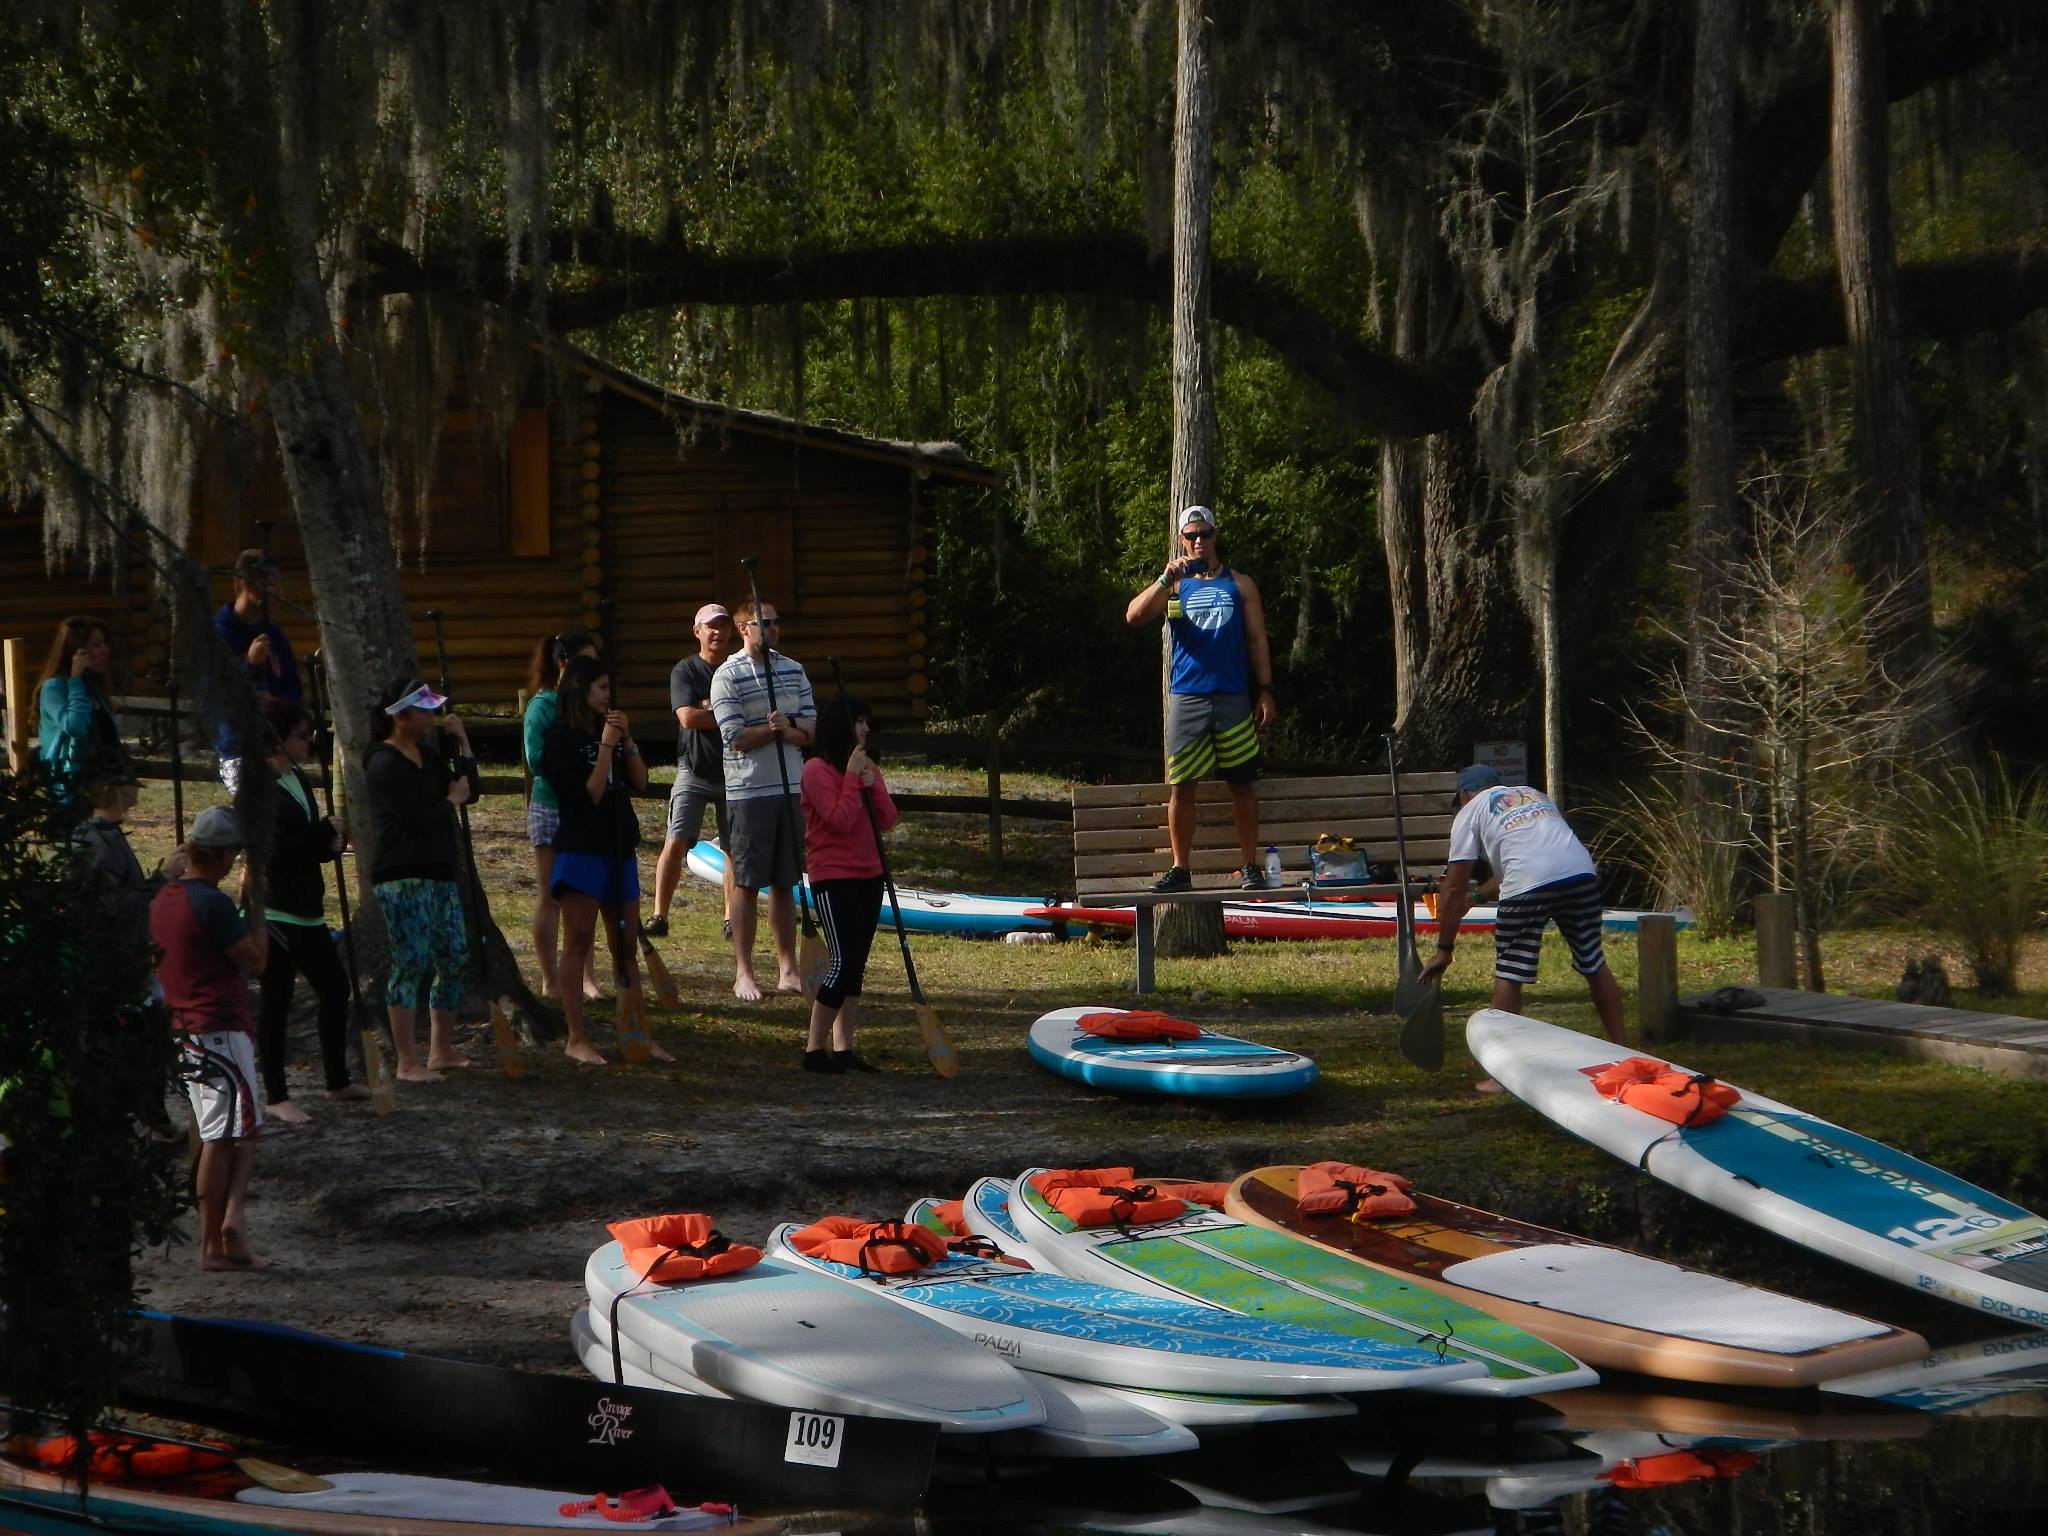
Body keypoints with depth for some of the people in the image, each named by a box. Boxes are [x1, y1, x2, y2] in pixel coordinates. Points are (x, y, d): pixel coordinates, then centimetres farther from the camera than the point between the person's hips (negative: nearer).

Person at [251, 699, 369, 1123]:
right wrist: (327, 833, -11)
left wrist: (327, 841, -1)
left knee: (335, 990, 14)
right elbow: (278, 851, -22)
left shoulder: (297, 779, 12)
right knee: (276, 1002, -2)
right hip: (276, 910, -9)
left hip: (307, 909, 9)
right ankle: (275, 1098, 5)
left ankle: (338, 1082, 27)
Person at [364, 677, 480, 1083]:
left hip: (439, 874, 9)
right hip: (403, 878, -9)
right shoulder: (385, 765, -13)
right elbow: (418, 819, -20)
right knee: (411, 964, -9)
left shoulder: (427, 758, 16)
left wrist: (462, 742, 6)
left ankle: (442, 1052, 22)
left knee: (455, 959, 11)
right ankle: (408, 1063, -6)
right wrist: (451, 800, -2)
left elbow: (469, 791, 14)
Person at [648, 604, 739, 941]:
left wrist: (709, 710, -14)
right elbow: (688, 717, -14)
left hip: (734, 771, 2)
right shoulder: (686, 670, -1)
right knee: (675, 843, -9)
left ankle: (732, 919, 13)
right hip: (694, 771, -2)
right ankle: (659, 916, -6)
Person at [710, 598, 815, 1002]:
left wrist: (784, 727, -14)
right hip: (748, 791, -5)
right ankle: (743, 972, 3)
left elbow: (810, 731, 5)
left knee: (785, 883, 10)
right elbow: (736, 737, -14)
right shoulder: (727, 676, -6)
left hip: (791, 788, 5)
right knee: (746, 882, -1)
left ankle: (787, 968, 15)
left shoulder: (793, 671, 10)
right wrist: (781, 729, -10)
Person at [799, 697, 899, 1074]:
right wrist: (852, 777, -16)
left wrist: (873, 785, -8)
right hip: (833, 878, -8)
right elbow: (840, 819, -20)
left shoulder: (868, 768, 12)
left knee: (856, 963, 8)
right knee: (842, 962, -13)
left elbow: (888, 820, 6)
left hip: (868, 876, 8)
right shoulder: (817, 770, -11)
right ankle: (814, 1049, -8)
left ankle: (843, 1047, 12)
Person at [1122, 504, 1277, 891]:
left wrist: (1265, 692, 1)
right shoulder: (1174, 586, 11)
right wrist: (1166, 580, -17)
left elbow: (1257, 641, 10)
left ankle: (1250, 867, 7)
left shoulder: (1239, 584, 11)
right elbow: (1133, 616, -5)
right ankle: (1179, 869, 3)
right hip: (1186, 697, 0)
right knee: (1180, 786, -2)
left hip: (1232, 698, 0)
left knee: (1242, 783, 1)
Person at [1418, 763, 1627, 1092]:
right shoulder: (1534, 794, 32)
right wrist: (1480, 892, 47)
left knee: (1509, 975, 4)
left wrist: (1444, 949, 15)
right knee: (1595, 965, 17)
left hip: (1528, 886, -5)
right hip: (1581, 872, 5)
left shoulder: (1469, 813, 16)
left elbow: (1454, 887, 11)